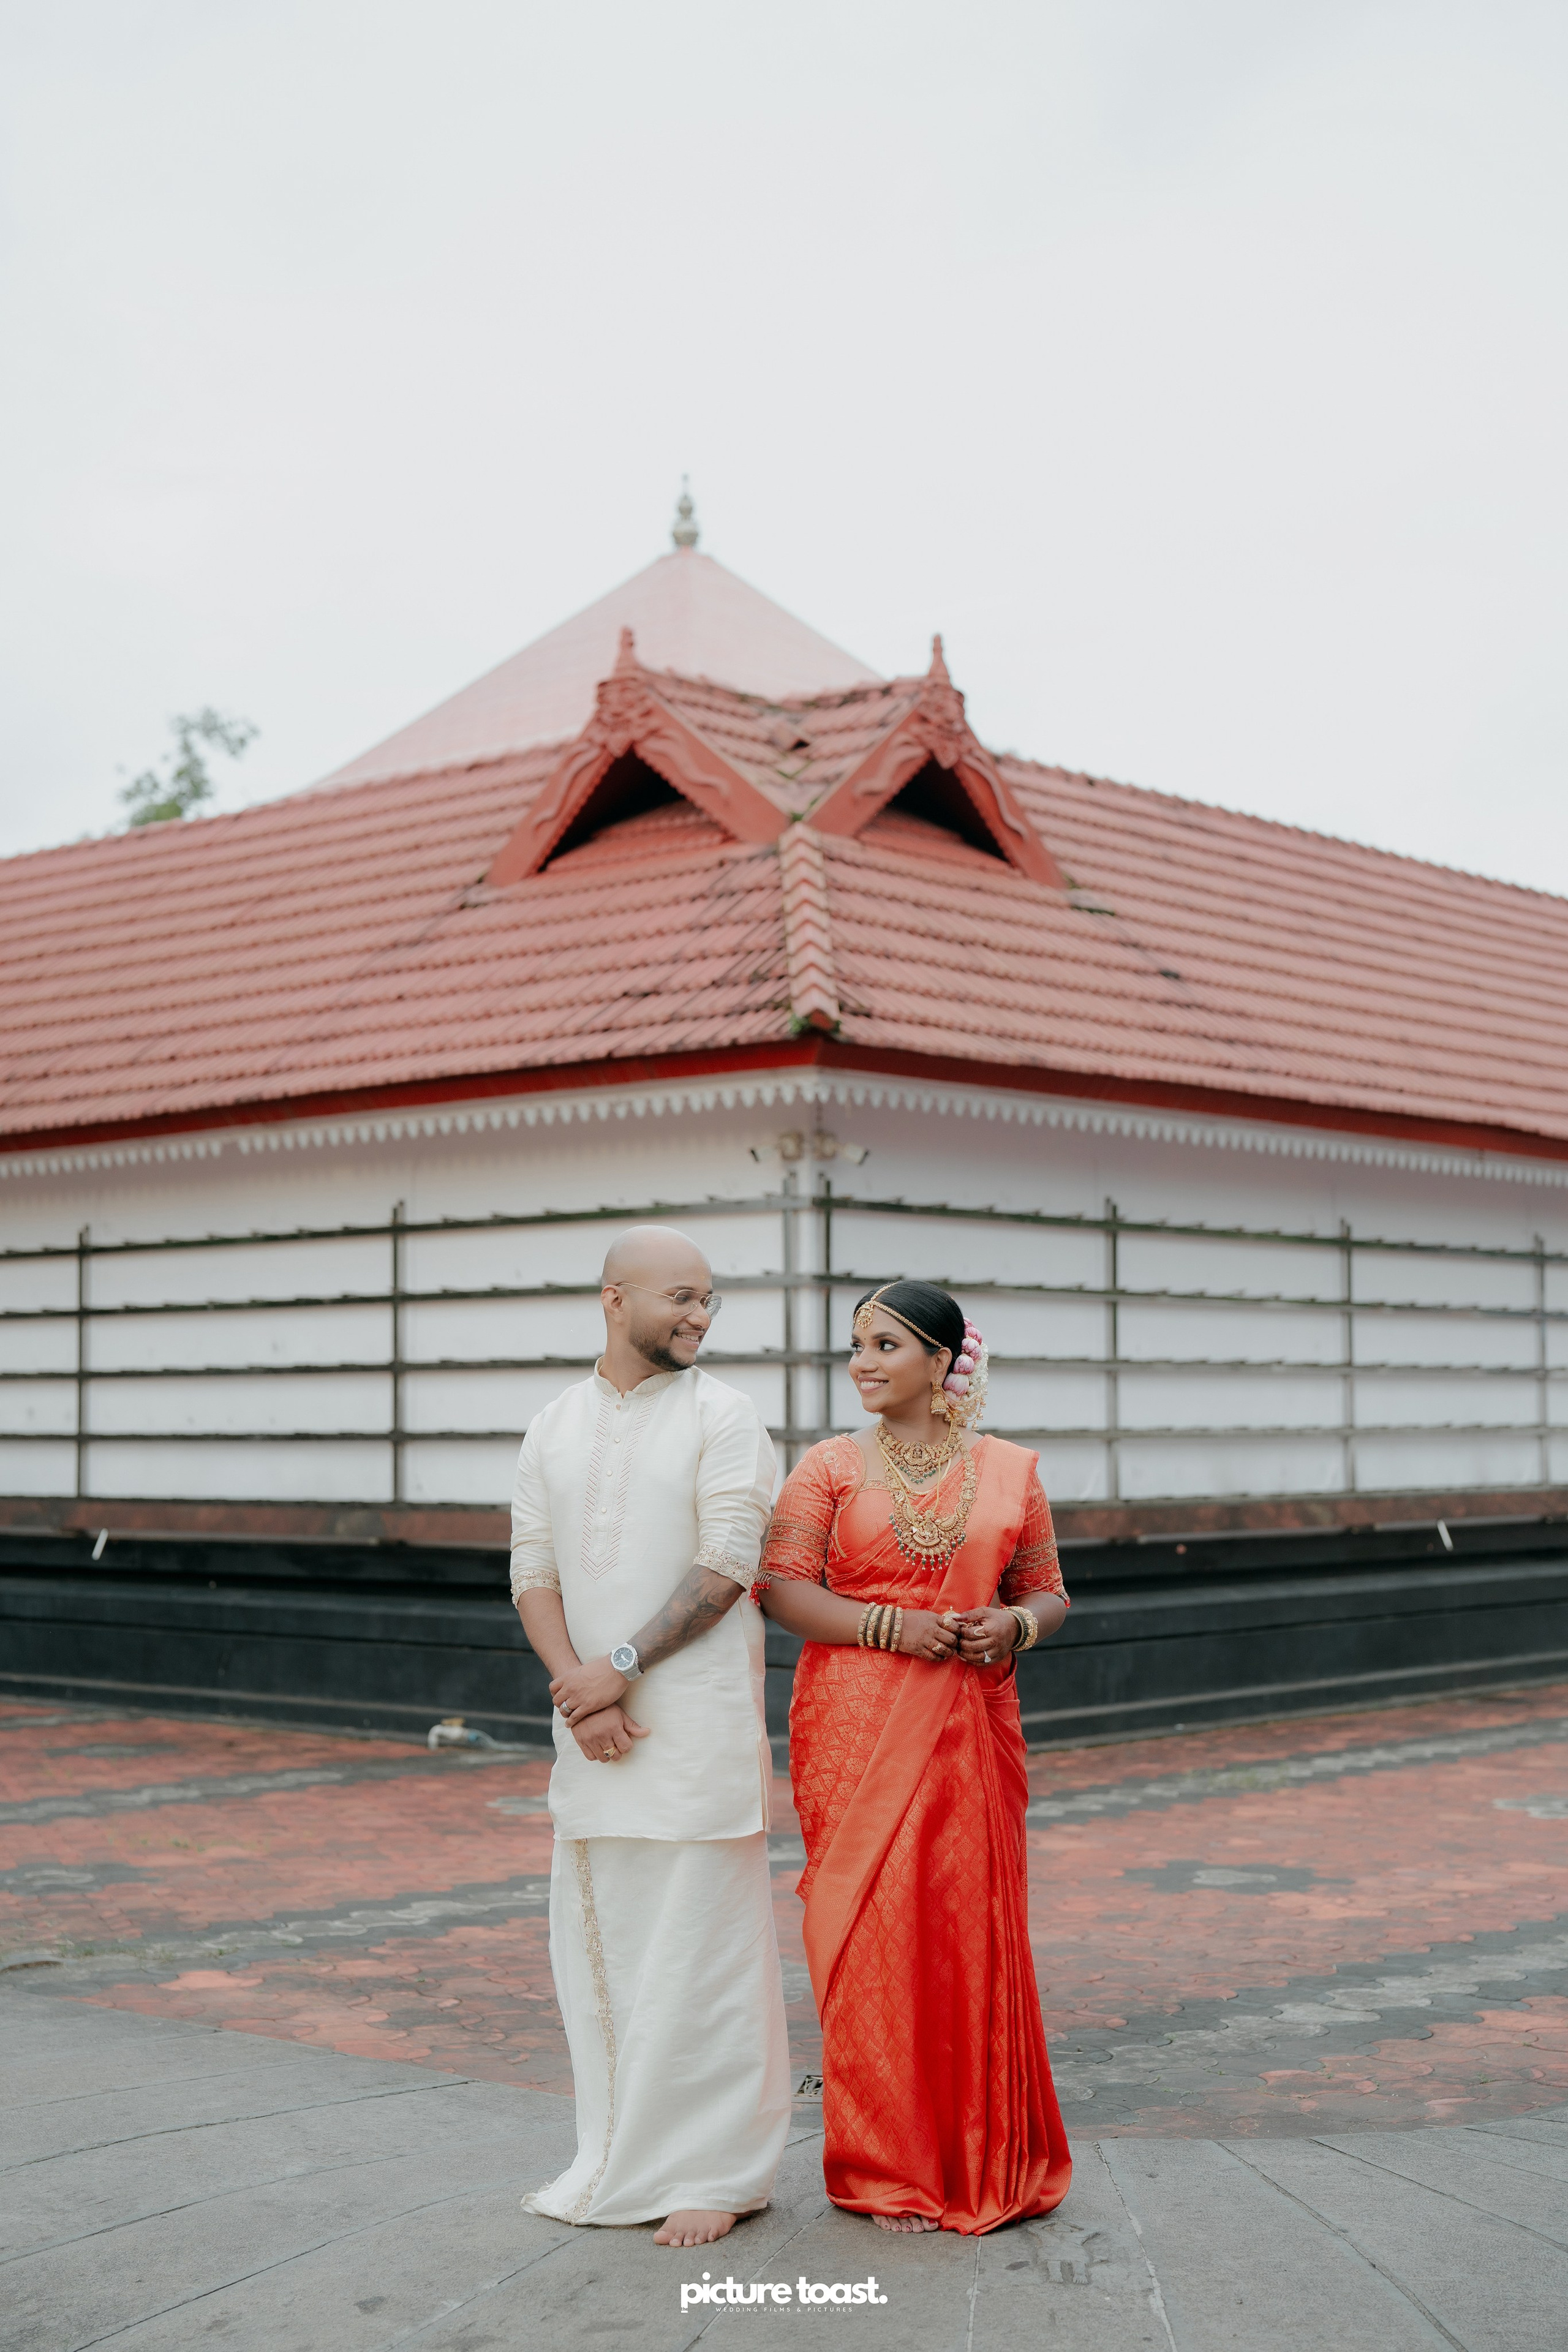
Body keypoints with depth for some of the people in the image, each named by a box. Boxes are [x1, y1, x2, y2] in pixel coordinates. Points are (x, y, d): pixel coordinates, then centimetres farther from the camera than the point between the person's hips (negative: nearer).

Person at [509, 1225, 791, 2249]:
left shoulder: (723, 1417, -2)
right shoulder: (554, 1429, 11)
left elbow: (726, 1567, -11)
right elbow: (534, 1574, 6)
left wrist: (621, 1668, -15)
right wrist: (580, 1691, -8)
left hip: (698, 1714, -5)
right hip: (594, 1725, 5)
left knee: (703, 1942, -2)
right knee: (598, 1937, 10)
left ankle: (717, 2172, 7)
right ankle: (616, 2160, 22)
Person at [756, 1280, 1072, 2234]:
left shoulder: (1010, 1469, 8)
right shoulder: (830, 1467, 3)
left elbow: (1049, 1590, 13)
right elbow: (782, 1586, -3)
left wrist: (1015, 1625, -9)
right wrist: (891, 1627, -15)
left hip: (974, 1727, 2)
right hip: (858, 1724, -1)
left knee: (976, 1930, 3)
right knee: (872, 1934, -2)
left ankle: (985, 2161, 17)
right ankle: (890, 2170, 10)